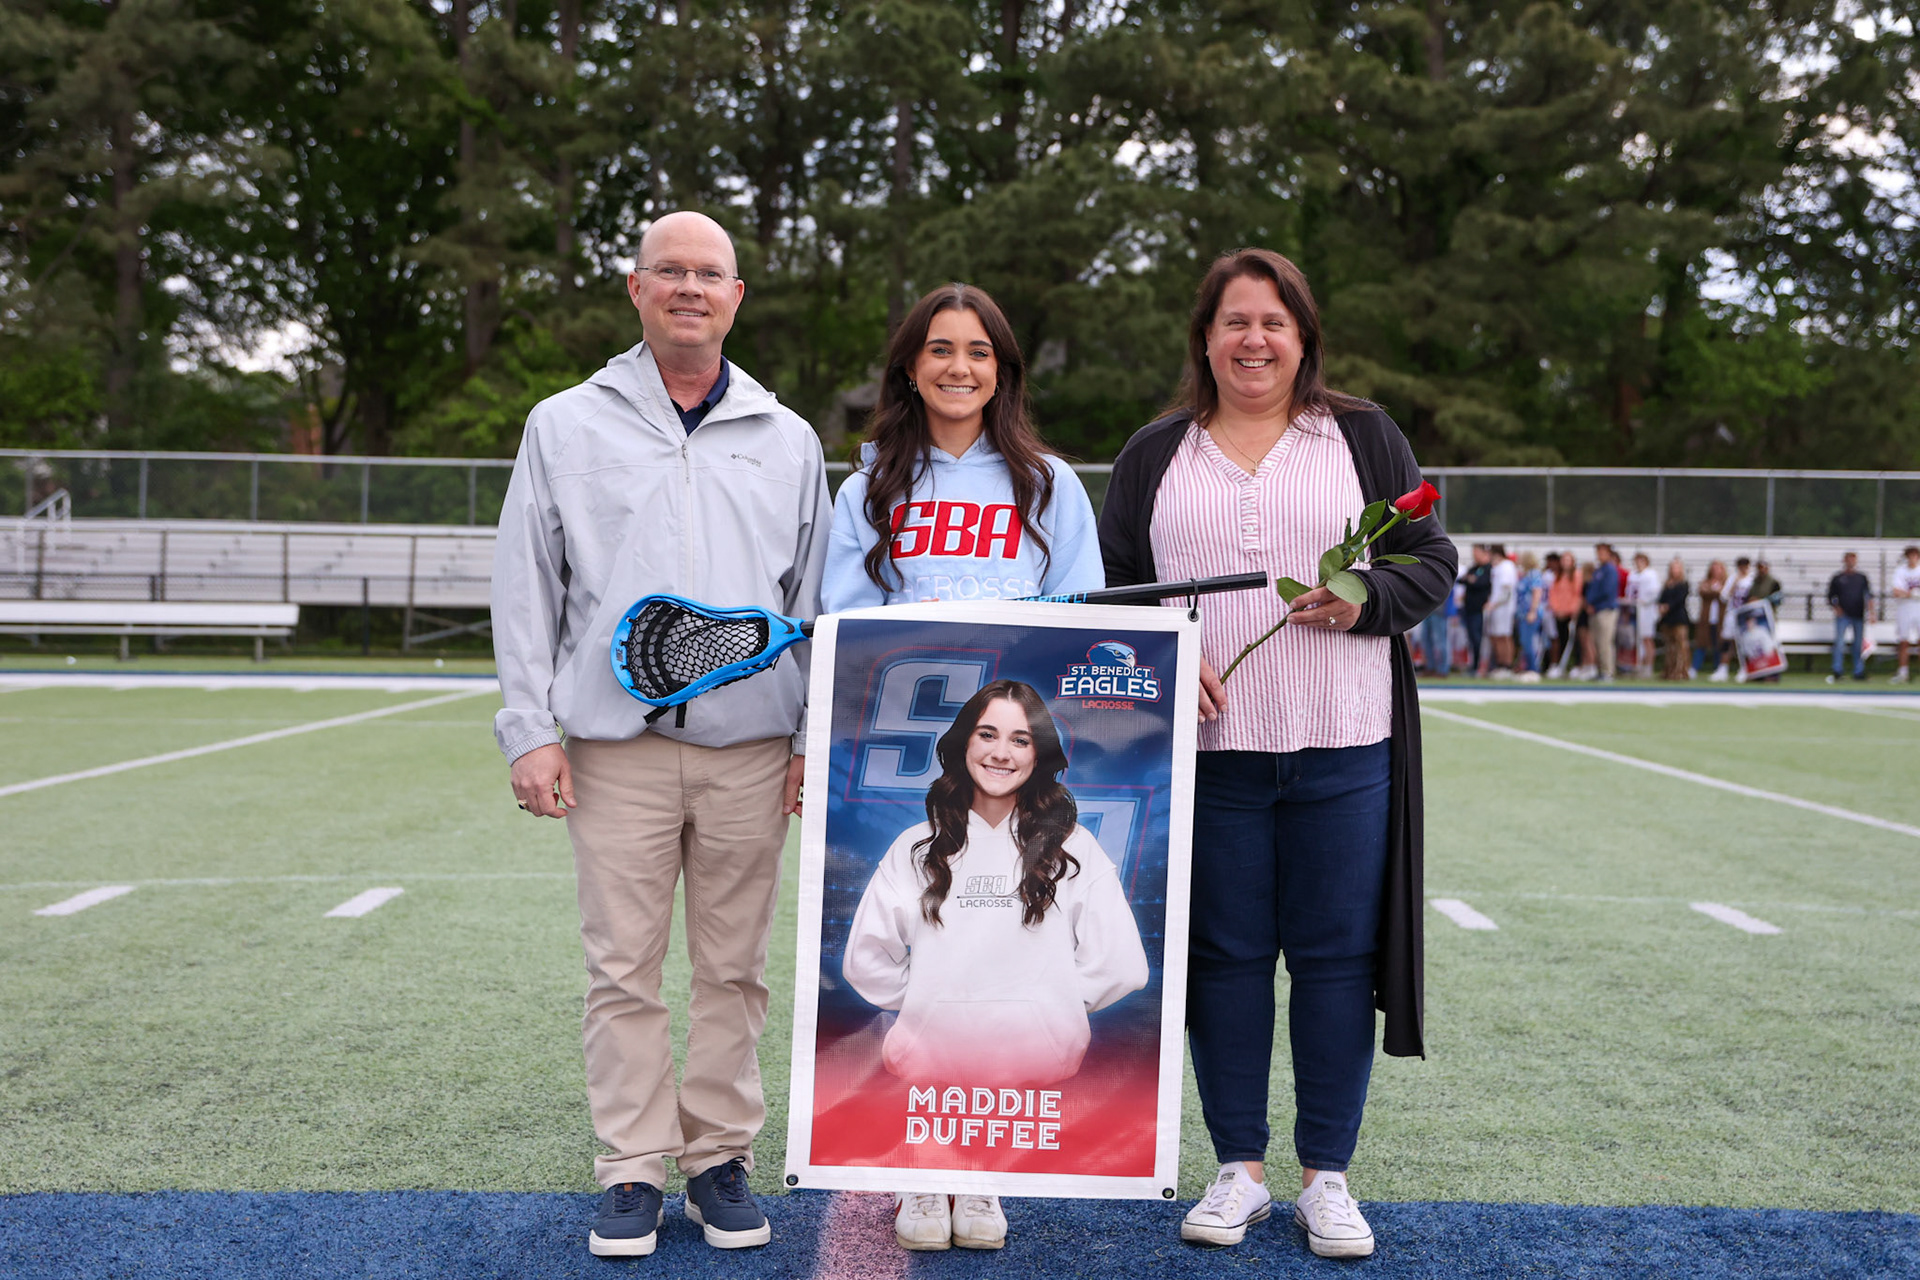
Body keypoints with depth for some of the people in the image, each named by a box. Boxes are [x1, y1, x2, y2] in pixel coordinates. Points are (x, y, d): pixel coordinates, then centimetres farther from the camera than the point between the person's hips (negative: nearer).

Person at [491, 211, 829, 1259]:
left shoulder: (787, 440, 13)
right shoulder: (565, 426, 9)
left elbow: (815, 598, 13)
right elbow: (526, 589, 6)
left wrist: (816, 738, 5)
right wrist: (530, 729, -2)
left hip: (751, 747, 1)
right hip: (615, 742, -1)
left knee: (734, 967, 6)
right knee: (624, 968, 1)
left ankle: (719, 1159, 19)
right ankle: (633, 1172, 12)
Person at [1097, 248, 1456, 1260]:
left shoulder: (1366, 439, 10)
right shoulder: (1154, 456, 12)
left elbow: (1433, 560, 9)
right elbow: (1113, 586, 11)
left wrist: (1367, 599, -11)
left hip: (1344, 753, 0)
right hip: (1206, 748, 1)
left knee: (1336, 955, 2)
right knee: (1224, 955, 5)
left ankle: (1326, 1176, 15)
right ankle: (1239, 1169, 19)